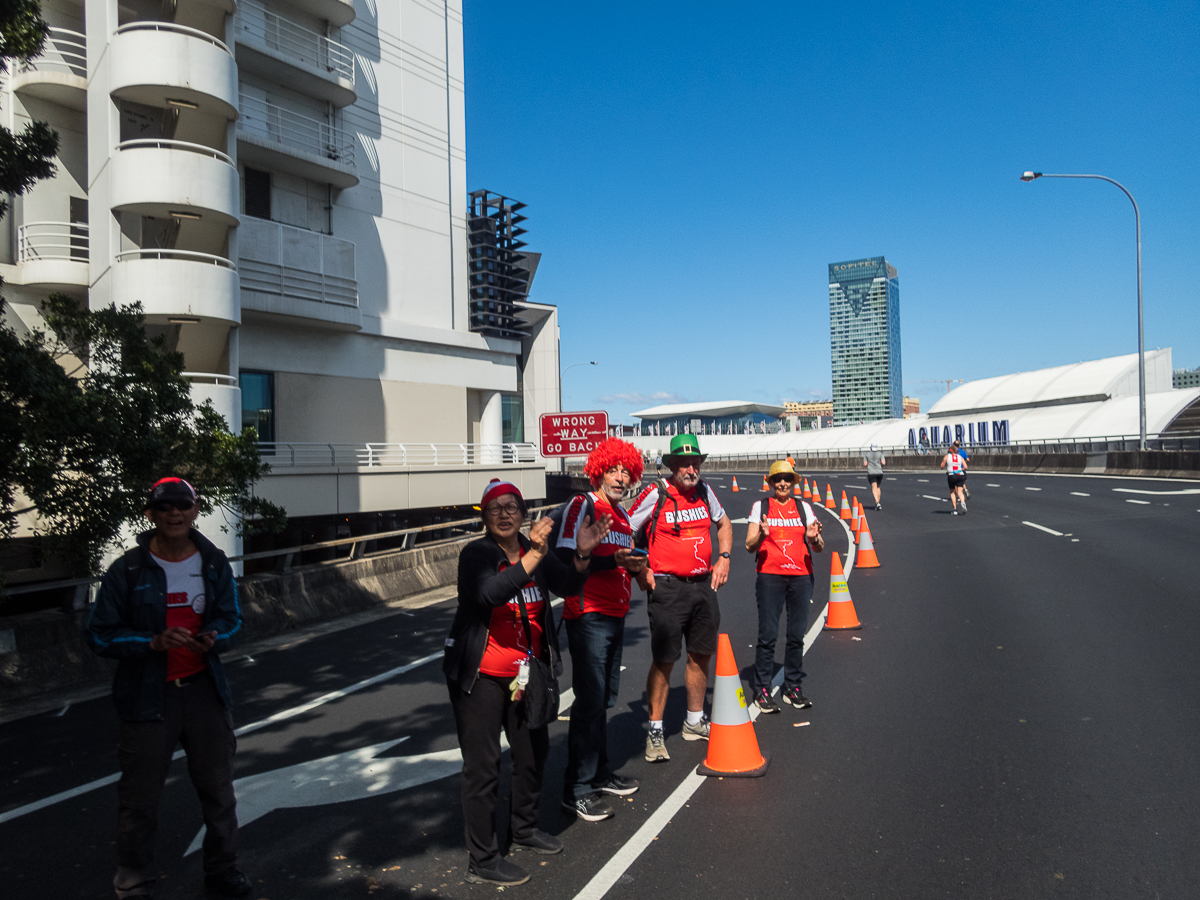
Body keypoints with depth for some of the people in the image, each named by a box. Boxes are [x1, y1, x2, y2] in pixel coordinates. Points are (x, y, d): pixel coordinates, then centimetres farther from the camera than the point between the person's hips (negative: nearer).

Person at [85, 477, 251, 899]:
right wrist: (153, 642, -21)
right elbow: (100, 634, -6)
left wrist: (214, 638, -13)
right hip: (147, 695, -3)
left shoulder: (214, 564, 1)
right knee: (140, 796, 7)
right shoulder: (127, 570, -9)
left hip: (204, 689, 3)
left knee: (218, 786, 13)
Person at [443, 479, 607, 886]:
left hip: (524, 673, 7)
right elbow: (489, 593, -34)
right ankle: (482, 861, 14)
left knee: (534, 752, 19)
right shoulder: (476, 554, -16)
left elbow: (568, 585, -6)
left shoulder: (535, 552, 2)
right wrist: (534, 555, -40)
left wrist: (583, 554, -23)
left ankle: (524, 829, 42)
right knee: (483, 767, 0)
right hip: (481, 677, -7)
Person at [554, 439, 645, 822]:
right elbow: (565, 558, -18)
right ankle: (577, 788, 4)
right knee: (590, 700, -5)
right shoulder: (582, 506, -10)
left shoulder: (622, 514, 17)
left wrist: (634, 564, 7)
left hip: (615, 615, 8)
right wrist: (613, 560, -24)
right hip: (588, 615, -8)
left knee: (604, 698, 16)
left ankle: (599, 773, 30)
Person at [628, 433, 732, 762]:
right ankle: (655, 732, 11)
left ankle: (695, 722, 31)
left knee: (700, 655, 14)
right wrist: (641, 570, -9)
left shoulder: (704, 492, 7)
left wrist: (723, 558, 11)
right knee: (663, 660, -2)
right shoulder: (655, 495, -10)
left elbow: (723, 523, 24)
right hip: (667, 588, -6)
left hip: (704, 585, 6)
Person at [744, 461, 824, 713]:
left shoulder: (803, 507, 11)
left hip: (801, 576, 3)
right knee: (768, 635, -4)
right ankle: (763, 690, 6)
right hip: (769, 576, -2)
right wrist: (762, 535, -21)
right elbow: (750, 546, -1)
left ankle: (793, 688, 19)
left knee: (797, 635, 6)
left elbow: (819, 547, 8)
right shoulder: (760, 507, 5)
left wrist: (814, 538, -15)